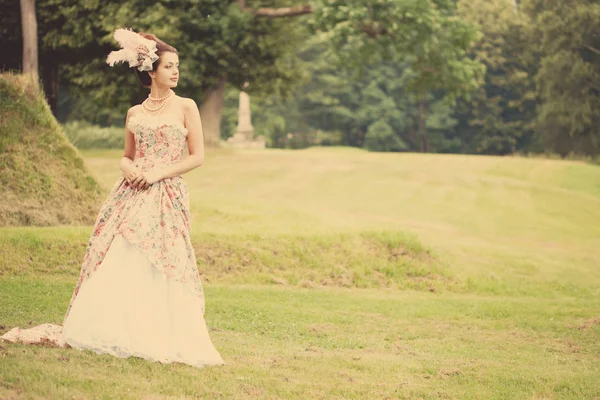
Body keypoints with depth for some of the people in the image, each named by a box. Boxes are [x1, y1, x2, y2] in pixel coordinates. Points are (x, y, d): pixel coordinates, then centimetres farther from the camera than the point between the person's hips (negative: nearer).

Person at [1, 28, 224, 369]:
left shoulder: (185, 107, 2)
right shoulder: (135, 114, 12)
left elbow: (197, 156, -1)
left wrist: (159, 172, -10)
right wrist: (128, 167, -4)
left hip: (166, 197, -4)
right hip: (131, 196, 4)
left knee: (158, 270, -8)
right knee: (114, 264, -1)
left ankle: (161, 339, 3)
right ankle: (110, 332, 9)